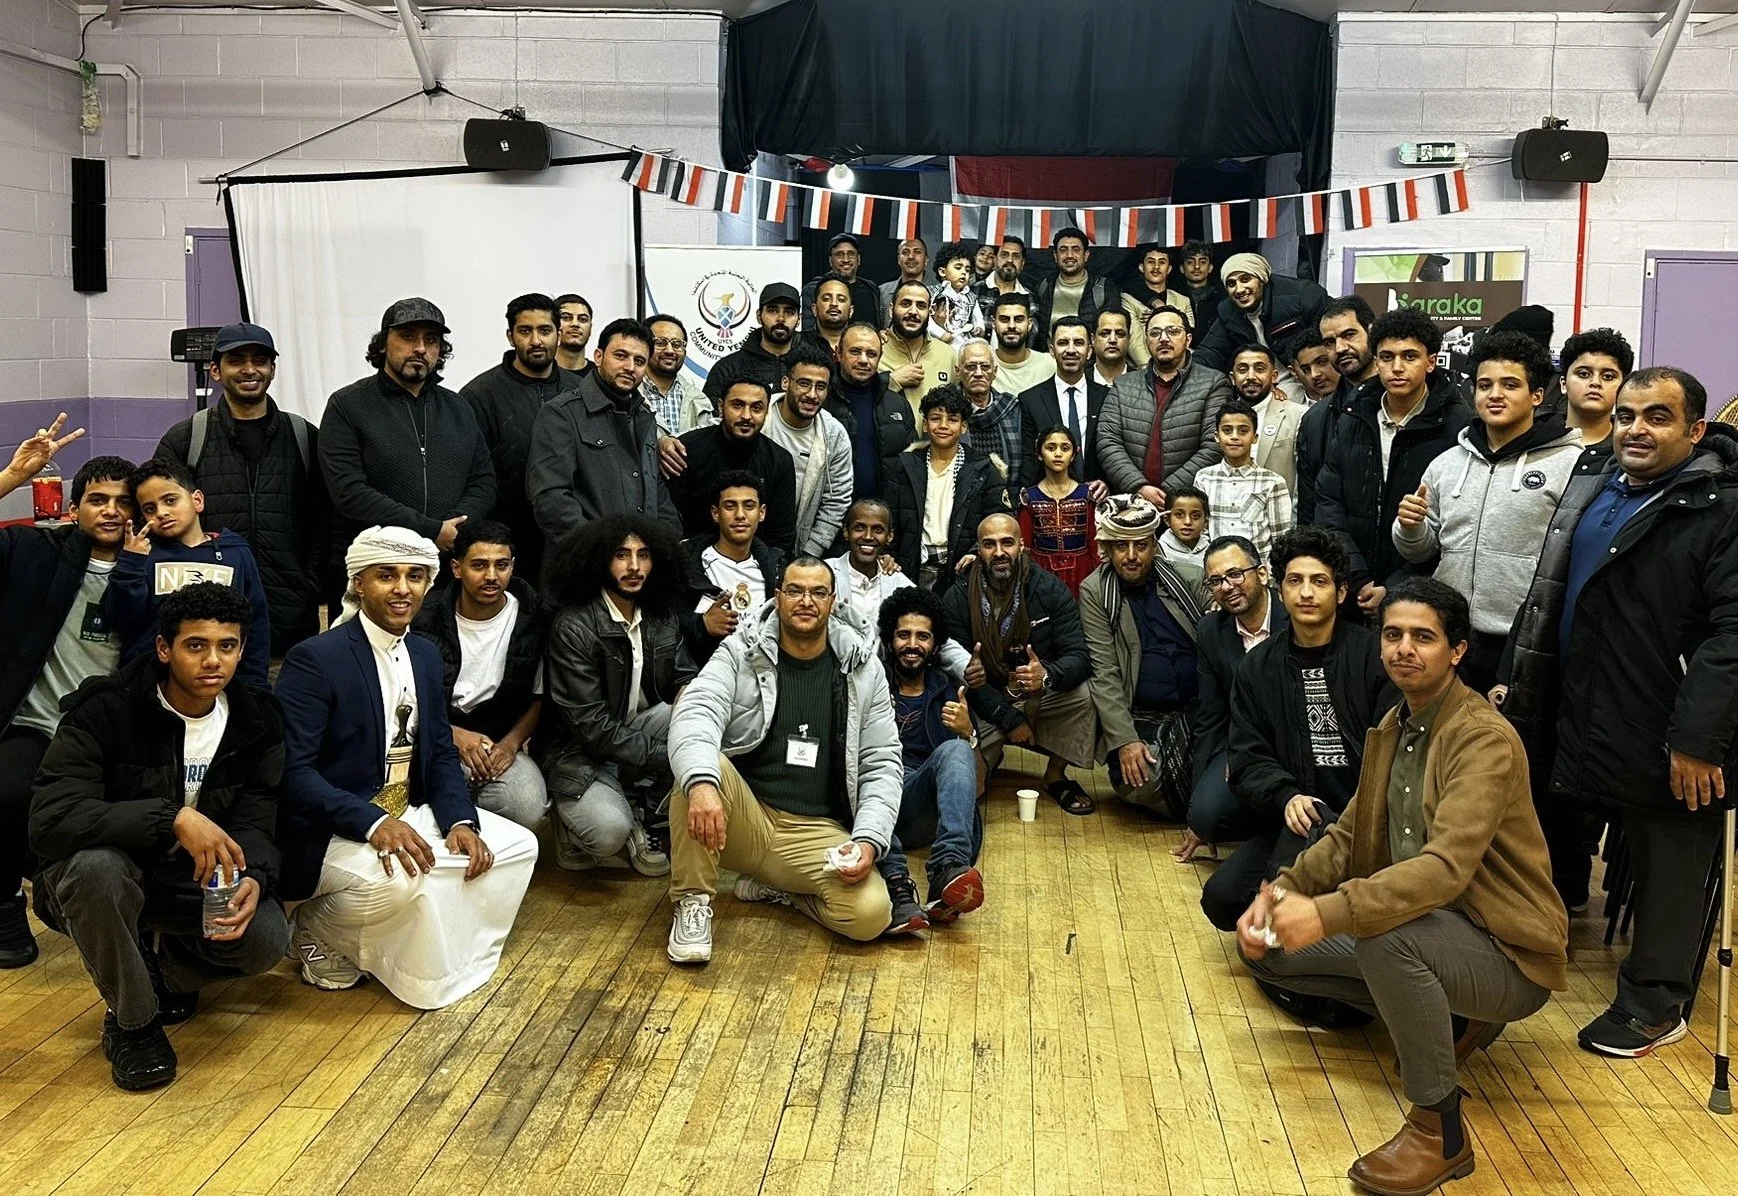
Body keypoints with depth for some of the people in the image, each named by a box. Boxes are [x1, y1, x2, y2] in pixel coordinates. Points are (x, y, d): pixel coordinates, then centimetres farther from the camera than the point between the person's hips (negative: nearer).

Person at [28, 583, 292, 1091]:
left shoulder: (256, 723, -7)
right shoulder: (103, 710, -20)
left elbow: (255, 824, -9)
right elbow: (48, 820, -30)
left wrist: (253, 878, -33)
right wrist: (172, 818, -42)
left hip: (197, 881, 3)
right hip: (101, 874, -3)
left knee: (266, 939, -23)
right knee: (96, 866, -38)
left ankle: (162, 969, 13)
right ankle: (131, 1019, -12)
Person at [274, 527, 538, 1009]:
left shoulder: (426, 654, 9)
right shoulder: (313, 659, -15)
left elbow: (441, 753, 9)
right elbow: (293, 771, -20)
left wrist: (460, 821, -10)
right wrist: (373, 823, -33)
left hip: (408, 814, 8)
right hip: (333, 830, -8)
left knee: (517, 845, -3)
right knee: (403, 877, -34)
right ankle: (318, 929, -2)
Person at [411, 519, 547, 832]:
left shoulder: (531, 619, -2)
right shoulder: (427, 616, -6)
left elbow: (539, 697, 8)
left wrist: (512, 742, -9)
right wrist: (455, 736, -15)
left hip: (501, 742, 2)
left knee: (528, 809, -28)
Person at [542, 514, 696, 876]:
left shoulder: (662, 617, 1)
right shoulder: (573, 626, -18)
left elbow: (684, 676, 5)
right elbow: (591, 724, -21)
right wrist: (665, 757, -24)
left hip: (634, 733, 6)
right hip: (581, 752, -6)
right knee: (609, 832, -32)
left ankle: (638, 810, -6)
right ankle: (577, 817, 6)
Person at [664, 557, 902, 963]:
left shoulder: (862, 668, 4)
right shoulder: (740, 653, -2)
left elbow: (882, 765, 4)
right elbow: (695, 715, -20)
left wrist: (868, 839, -13)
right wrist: (702, 783, -42)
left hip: (817, 833, 2)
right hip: (743, 816, -1)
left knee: (871, 914, -25)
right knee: (698, 770, -33)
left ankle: (775, 888, 5)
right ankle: (693, 901, -15)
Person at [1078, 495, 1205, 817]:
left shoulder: (1187, 580, 5)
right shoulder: (1094, 592, -1)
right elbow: (1104, 673, -7)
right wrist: (1124, 740, -17)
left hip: (1197, 710, 2)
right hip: (1139, 719, -2)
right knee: (1139, 781, -28)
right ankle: (1194, 814, 5)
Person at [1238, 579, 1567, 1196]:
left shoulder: (1485, 739, -21)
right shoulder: (1393, 726, 7)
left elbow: (1446, 866, -34)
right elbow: (1349, 836, 10)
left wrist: (1328, 913, -43)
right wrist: (1281, 890, -8)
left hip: (1507, 956, -8)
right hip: (1419, 916, 9)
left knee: (1386, 933, -38)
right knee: (1268, 946, 0)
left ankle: (1440, 1132, -18)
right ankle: (1446, 1022, 10)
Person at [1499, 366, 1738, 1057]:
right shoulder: (1590, 491, 12)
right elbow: (1546, 597, 20)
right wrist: (1515, 682, 16)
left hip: (1665, 740, -7)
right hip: (1578, 723, 8)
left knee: (1667, 866, 6)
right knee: (1544, 844, 18)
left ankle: (1653, 1005, 20)